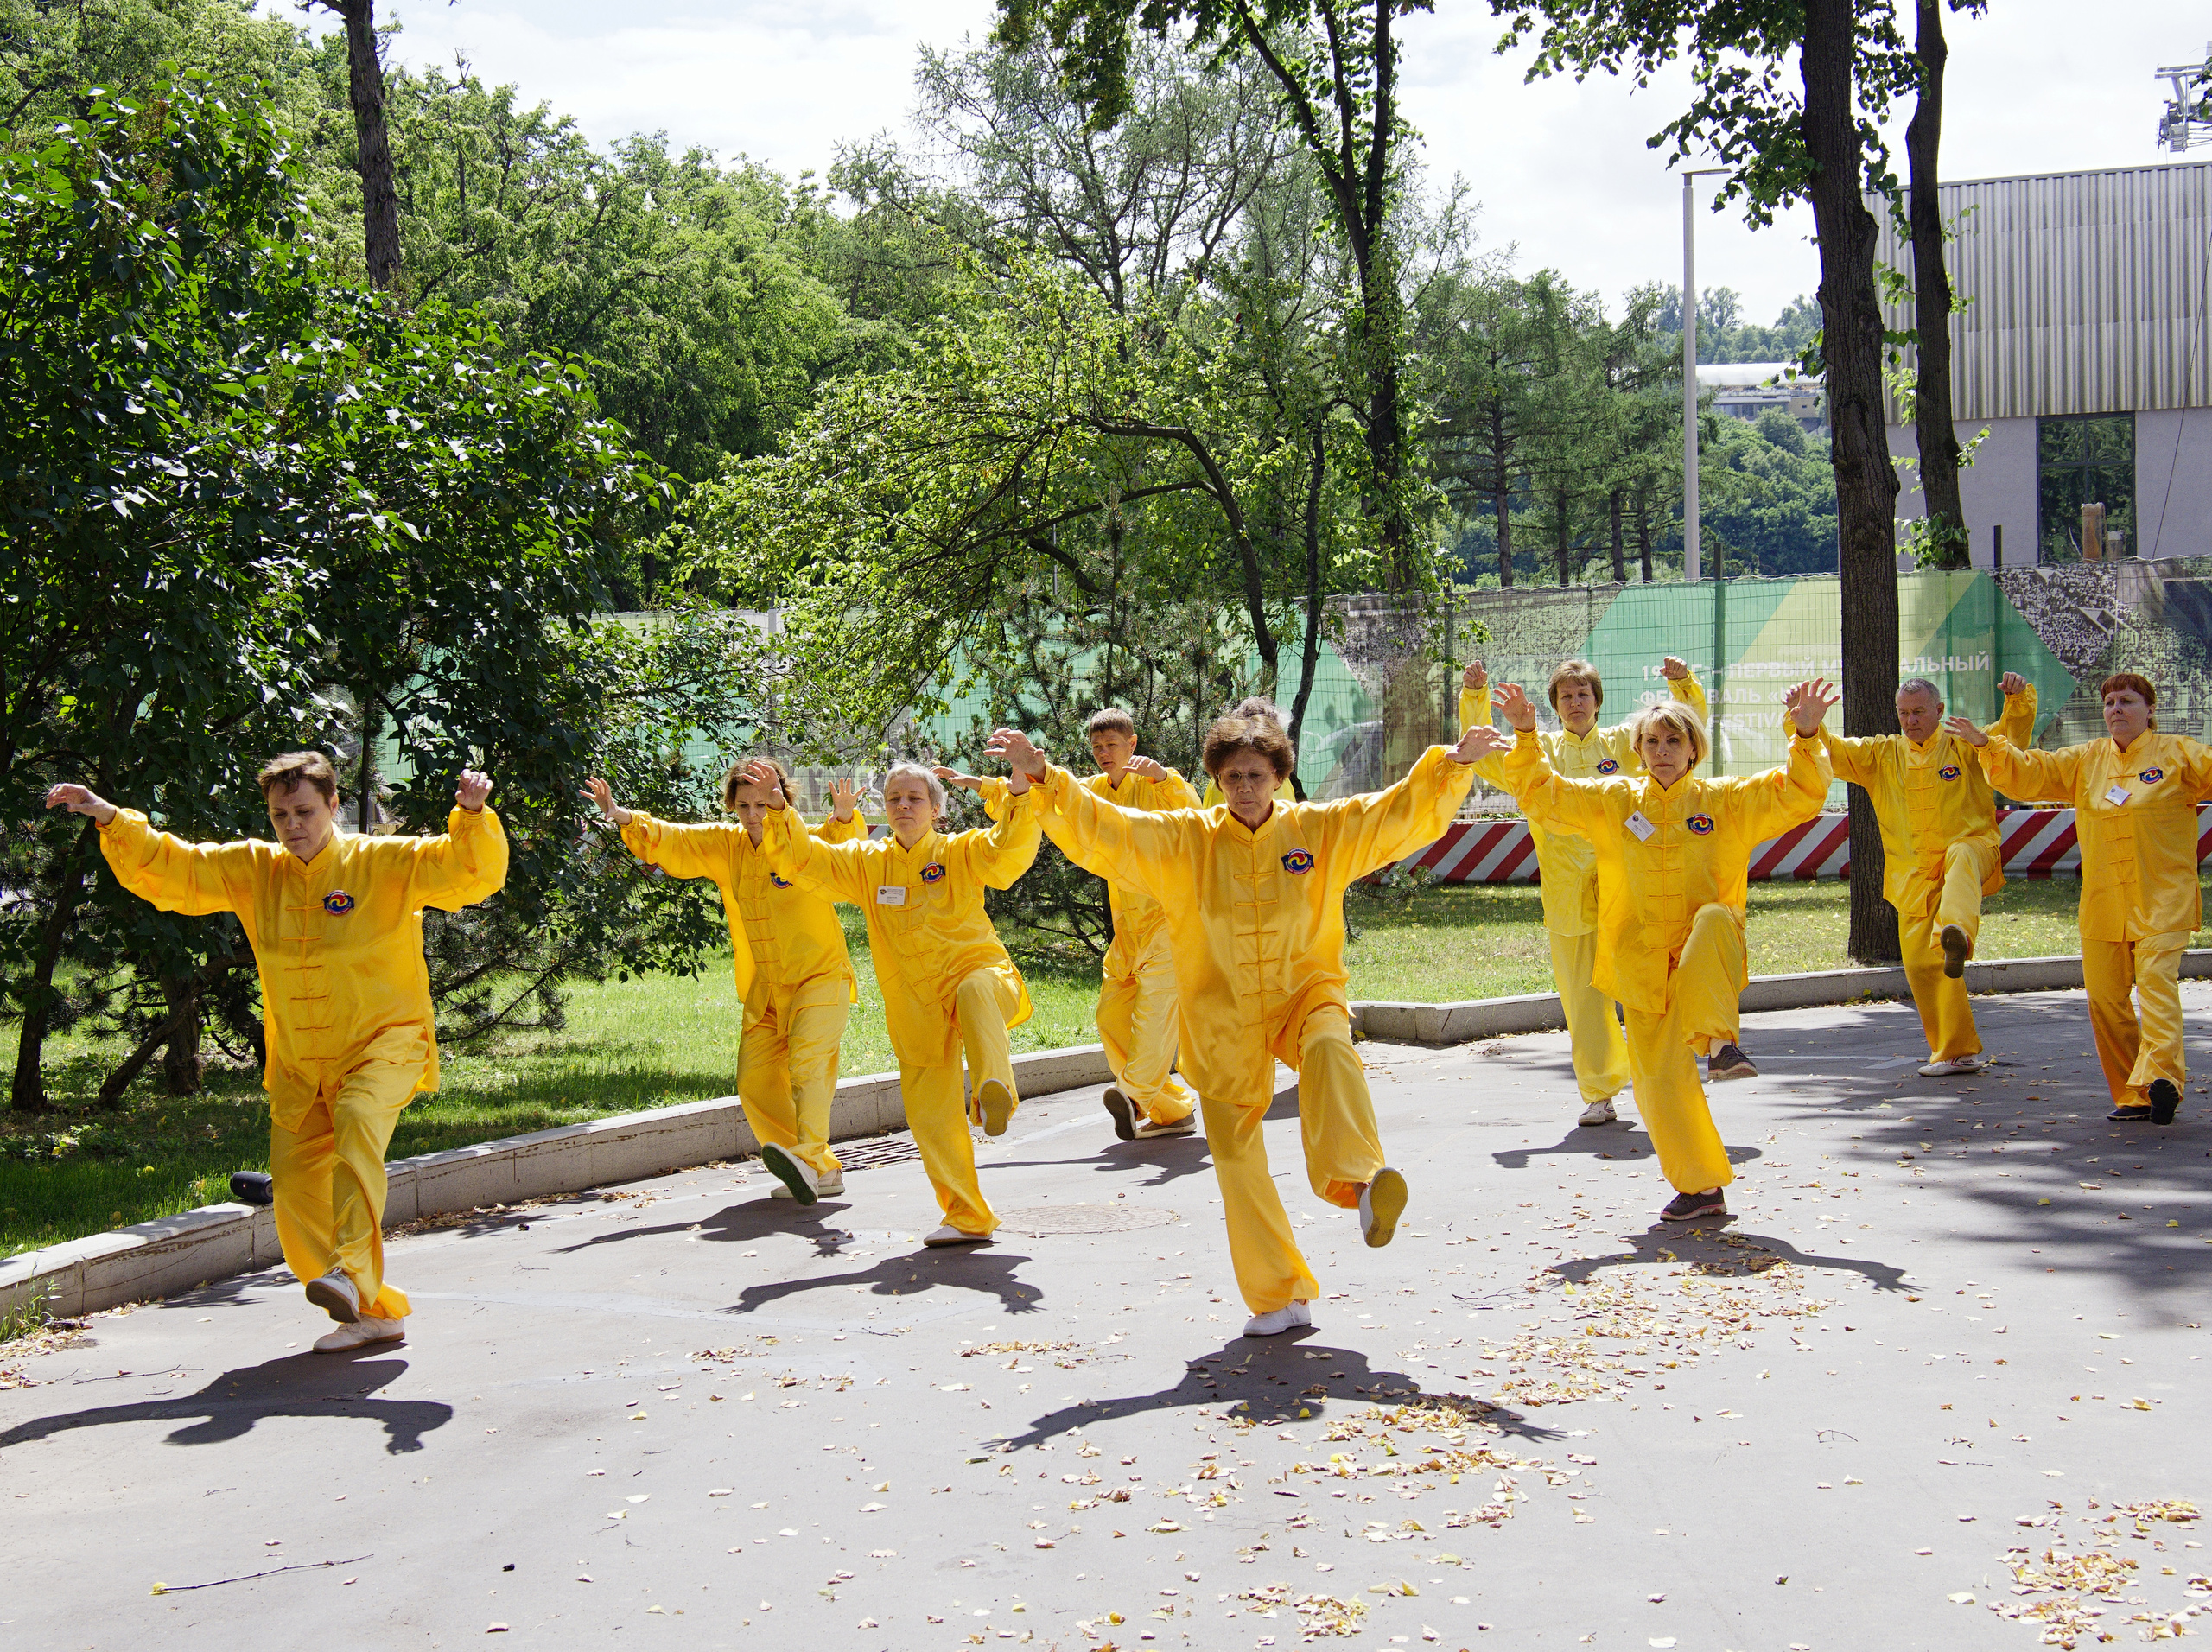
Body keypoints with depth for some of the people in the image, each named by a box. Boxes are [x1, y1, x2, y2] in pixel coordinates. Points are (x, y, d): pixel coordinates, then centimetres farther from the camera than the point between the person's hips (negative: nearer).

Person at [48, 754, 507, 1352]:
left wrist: (472, 816, -35)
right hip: (299, 1065, 6)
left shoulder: (386, 863, -8)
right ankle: (376, 1312, 15)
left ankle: (355, 1273, -44)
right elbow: (168, 870, 8)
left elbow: (471, 871, -17)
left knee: (356, 1121, -36)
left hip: (383, 1045, -6)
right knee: (297, 1191, 2)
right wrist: (110, 817, -5)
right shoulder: (252, 869, 6)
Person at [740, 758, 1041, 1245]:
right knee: (930, 1114, 3)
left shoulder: (961, 853, -1)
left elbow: (1012, 848, -18)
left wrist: (1019, 793, -35)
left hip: (976, 971, -4)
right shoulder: (866, 863, 9)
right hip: (916, 1007, 4)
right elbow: (801, 859, 4)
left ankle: (993, 1089, -59)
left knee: (976, 992, -42)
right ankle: (967, 1217, 15)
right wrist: (777, 809, -12)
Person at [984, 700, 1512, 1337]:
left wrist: (1452, 764, -17)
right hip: (1224, 1021, 2)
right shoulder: (1185, 840, -2)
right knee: (1237, 1160, 4)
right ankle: (1280, 1297, 17)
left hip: (1302, 996, -1)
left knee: (1329, 1048, -38)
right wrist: (1042, 777, -21)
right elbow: (1102, 830, -8)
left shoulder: (1321, 830, -1)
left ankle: (1357, 1181, -52)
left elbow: (1406, 812, -2)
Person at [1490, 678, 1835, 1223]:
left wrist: (1807, 737, -21)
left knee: (1714, 919, -36)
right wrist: (1526, 736, -8)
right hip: (1643, 967, 2)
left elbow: (1799, 794, -5)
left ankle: (1719, 1039, -27)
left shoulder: (1726, 801, 2)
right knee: (1658, 1076, 0)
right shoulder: (1613, 801, 6)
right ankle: (1701, 1187, 15)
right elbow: (1539, 793, 6)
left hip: (1707, 963, -2)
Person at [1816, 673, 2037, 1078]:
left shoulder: (1965, 747, 7)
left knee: (1960, 857, -40)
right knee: (1921, 962, -2)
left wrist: (2019, 698, -25)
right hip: (1914, 876, 4)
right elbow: (1831, 752, 8)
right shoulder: (1880, 755, 14)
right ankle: (1956, 1052, 12)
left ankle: (1957, 936, -68)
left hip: (1971, 850, -4)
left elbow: (2013, 736, -5)